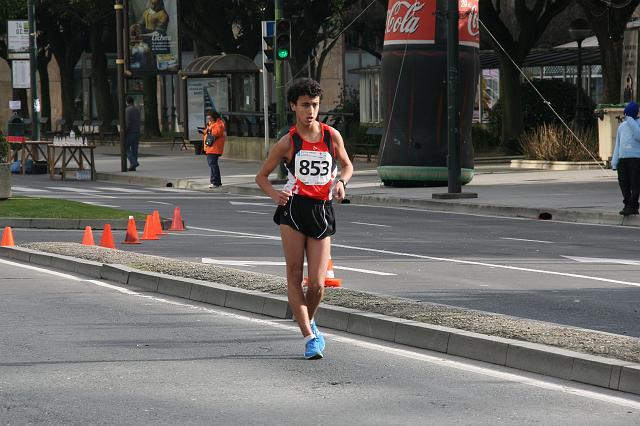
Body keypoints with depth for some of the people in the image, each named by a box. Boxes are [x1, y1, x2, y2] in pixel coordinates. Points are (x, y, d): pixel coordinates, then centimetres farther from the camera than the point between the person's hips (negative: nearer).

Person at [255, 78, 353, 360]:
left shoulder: (332, 136, 5)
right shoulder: (288, 142, 0)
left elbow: (347, 165, 21)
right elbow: (261, 176, 7)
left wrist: (341, 182, -2)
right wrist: (274, 195, -13)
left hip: (322, 211, 1)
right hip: (294, 208, -1)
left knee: (317, 284, -3)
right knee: (294, 276, -5)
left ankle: (308, 321, 28)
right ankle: (309, 337, 0)